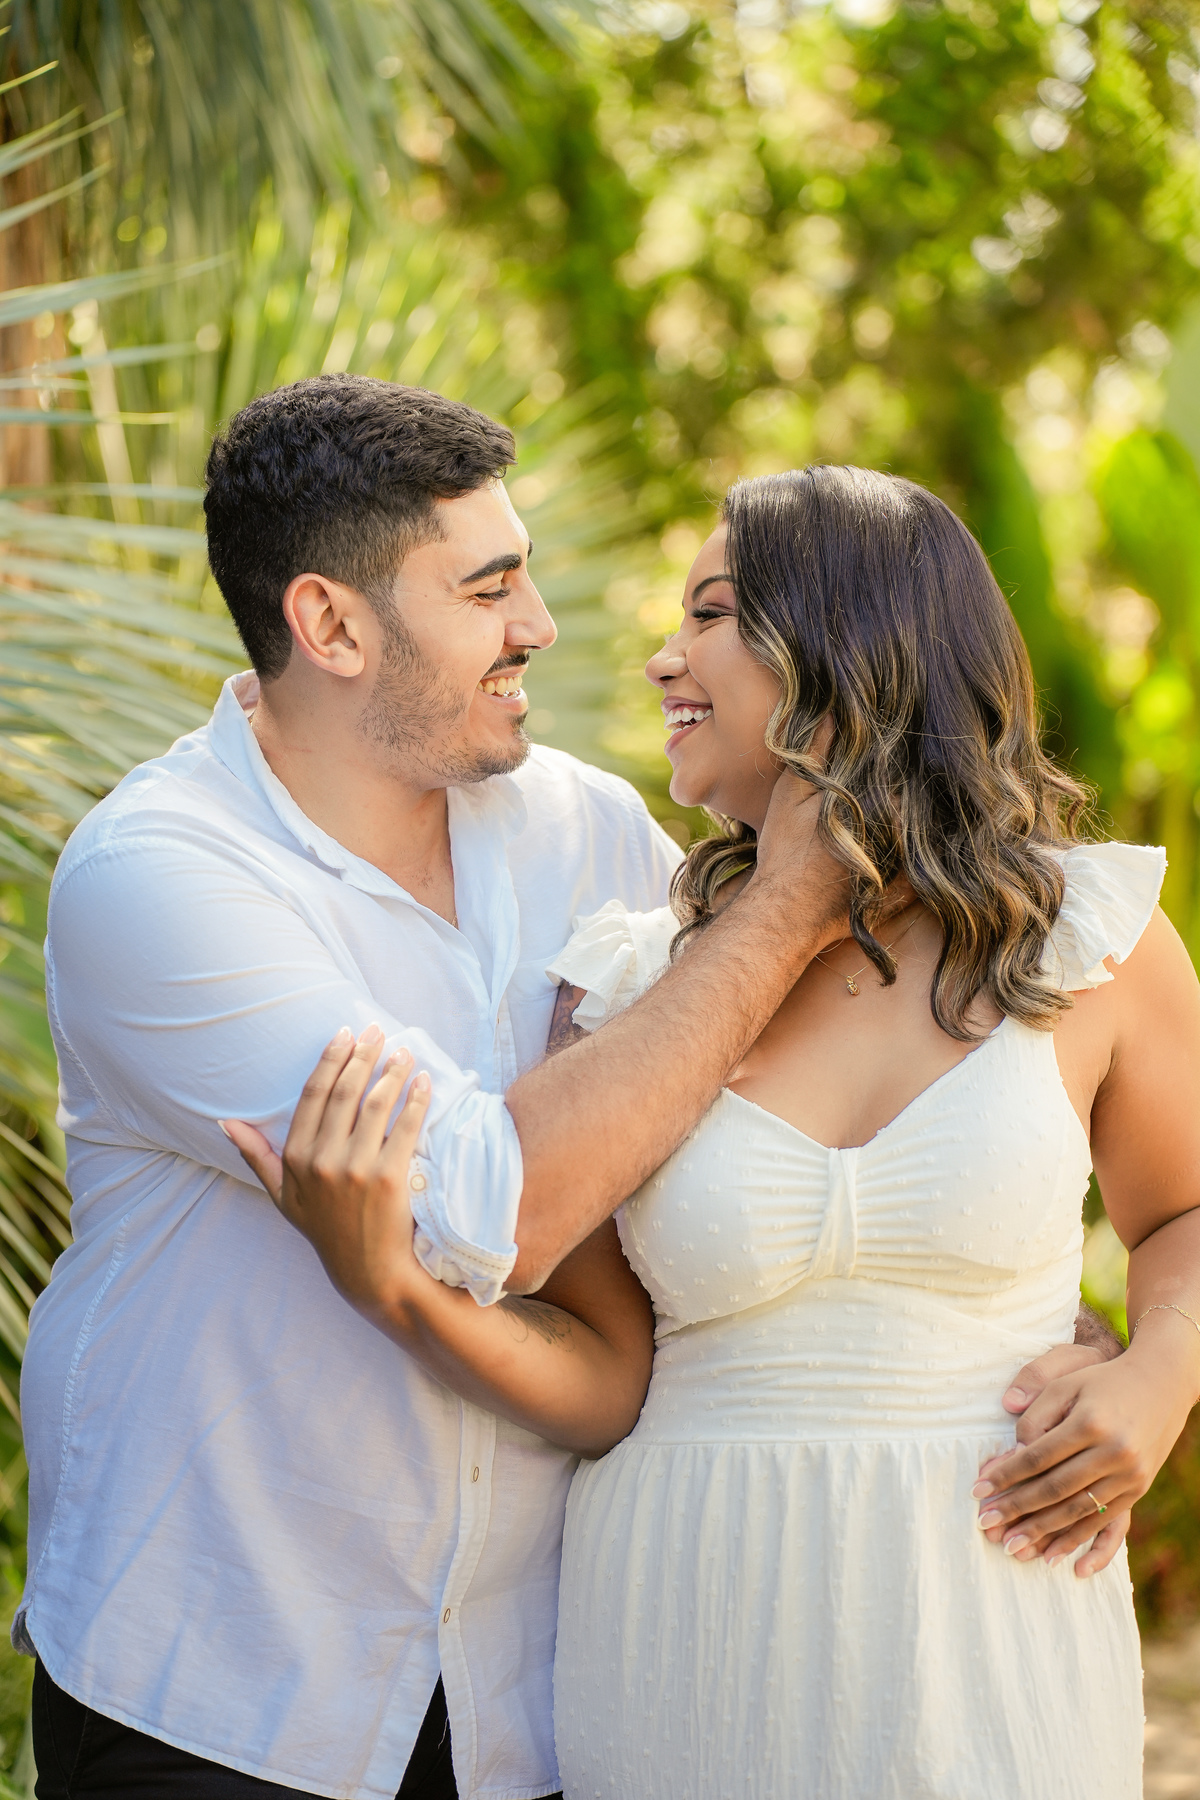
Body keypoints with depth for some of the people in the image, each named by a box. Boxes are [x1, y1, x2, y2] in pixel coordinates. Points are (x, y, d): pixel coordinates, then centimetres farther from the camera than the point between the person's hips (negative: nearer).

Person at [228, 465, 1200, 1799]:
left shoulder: (1087, 940, -2)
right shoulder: (630, 985, -1)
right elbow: (598, 1388, -3)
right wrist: (391, 1283, -19)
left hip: (988, 1627, 0)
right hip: (693, 1630, 1)